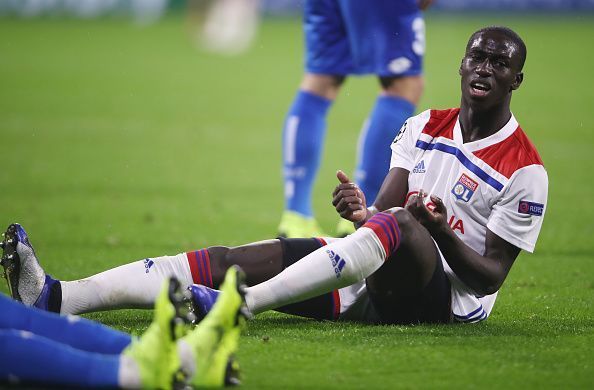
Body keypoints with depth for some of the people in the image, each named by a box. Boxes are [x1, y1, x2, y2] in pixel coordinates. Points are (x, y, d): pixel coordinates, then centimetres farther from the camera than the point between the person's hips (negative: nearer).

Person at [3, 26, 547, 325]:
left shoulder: (524, 170, -5)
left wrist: (441, 233, -26)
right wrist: (361, 211, -17)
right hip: (372, 281, 6)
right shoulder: (425, 127, 15)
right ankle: (58, 297, -26)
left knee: (399, 227, -39)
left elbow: (490, 276, -8)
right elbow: (386, 205, 6)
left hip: (445, 296, -6)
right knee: (230, 260, -11)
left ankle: (242, 303, -51)